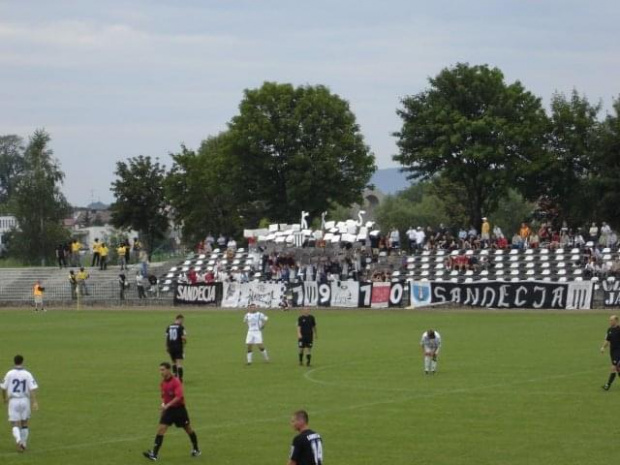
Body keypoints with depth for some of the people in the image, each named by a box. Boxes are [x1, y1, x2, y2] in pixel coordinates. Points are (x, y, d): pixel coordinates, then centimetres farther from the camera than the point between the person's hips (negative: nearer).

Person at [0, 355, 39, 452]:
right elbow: (33, 388, -11)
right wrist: (34, 402, -13)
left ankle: (18, 440, -25)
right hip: (25, 400, 1)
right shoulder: (27, 374, -3)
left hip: (13, 401, -1)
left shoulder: (10, 374, -5)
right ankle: (23, 444, 22)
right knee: (24, 424, 18)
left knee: (15, 425, 1)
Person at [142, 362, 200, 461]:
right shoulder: (163, 383, 3)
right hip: (168, 409, 5)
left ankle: (196, 449, 33)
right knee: (161, 429, -10)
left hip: (179, 408, -5)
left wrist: (167, 405, -33)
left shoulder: (176, 382, -18)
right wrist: (163, 404, 5)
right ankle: (154, 454, -17)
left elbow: (178, 397, -29)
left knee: (188, 429, 12)